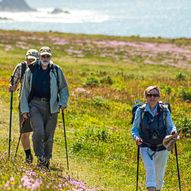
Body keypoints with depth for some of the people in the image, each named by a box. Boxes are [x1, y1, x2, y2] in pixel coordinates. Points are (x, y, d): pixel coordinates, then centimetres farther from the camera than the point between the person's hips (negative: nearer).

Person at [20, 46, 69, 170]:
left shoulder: (57, 71, 6)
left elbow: (64, 88, 13)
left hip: (51, 107, 1)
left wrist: (63, 102, -4)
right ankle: (40, 158, -8)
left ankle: (47, 160, 18)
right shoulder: (31, 71, 6)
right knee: (38, 131, -19)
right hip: (35, 105, -1)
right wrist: (24, 109, 4)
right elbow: (25, 91, 10)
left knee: (49, 135, 4)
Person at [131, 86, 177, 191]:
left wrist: (173, 132, -24)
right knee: (150, 169, -23)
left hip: (161, 148, 2)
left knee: (159, 174, 13)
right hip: (146, 147, -1)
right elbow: (134, 129, 1)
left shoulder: (164, 110, -5)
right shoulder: (140, 111, -6)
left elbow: (170, 126, 0)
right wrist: (136, 137, -20)